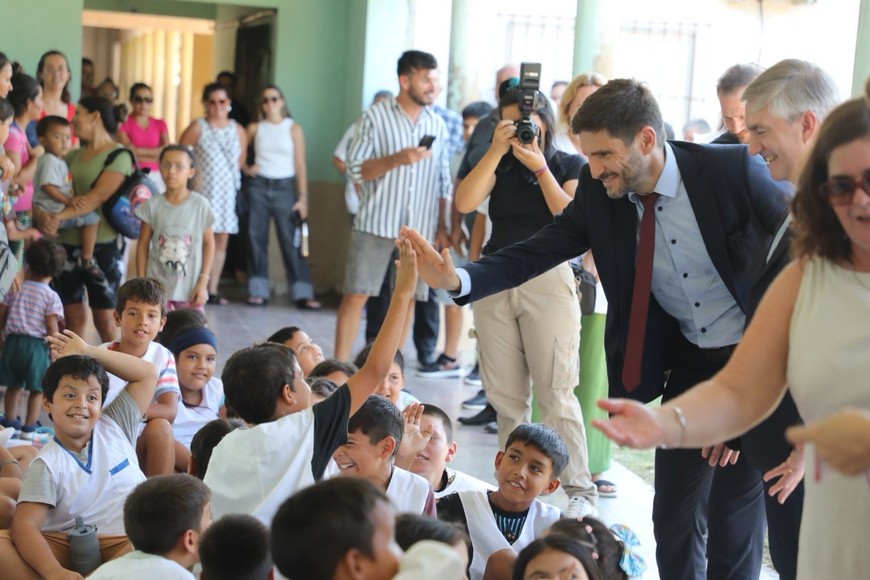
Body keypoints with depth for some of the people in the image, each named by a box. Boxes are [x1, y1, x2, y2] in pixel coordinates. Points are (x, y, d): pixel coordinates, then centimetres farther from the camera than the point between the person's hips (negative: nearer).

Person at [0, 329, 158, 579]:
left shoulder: (113, 427, 12)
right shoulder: (47, 465, 0)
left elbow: (147, 374, 14)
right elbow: (25, 526, -13)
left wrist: (88, 351, 9)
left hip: (132, 543, 1)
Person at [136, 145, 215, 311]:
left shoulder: (200, 205, -6)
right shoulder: (152, 205, -3)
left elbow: (209, 243, 0)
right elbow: (143, 244, 3)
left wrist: (203, 282, -5)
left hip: (190, 289, -1)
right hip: (157, 287, 1)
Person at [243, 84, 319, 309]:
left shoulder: (293, 129, 1)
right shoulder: (255, 128, 6)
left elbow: (300, 166, -1)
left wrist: (302, 197, -6)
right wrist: (246, 168, -2)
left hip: (284, 188, -2)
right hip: (258, 186, 2)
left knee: (291, 241, -5)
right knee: (256, 238, 1)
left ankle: (302, 294, -6)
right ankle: (258, 291, 6)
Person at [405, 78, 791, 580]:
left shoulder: (733, 169, -20)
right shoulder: (600, 192, -9)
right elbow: (537, 253, -11)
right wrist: (458, 278, -28)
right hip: (687, 364, 4)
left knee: (733, 519, -1)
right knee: (673, 516, 9)